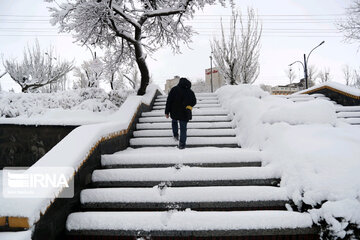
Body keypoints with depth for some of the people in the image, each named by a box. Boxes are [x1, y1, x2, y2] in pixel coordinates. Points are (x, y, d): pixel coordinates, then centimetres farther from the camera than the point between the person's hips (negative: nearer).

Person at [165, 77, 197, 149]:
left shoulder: (174, 89, -4)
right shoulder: (190, 92, 2)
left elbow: (169, 101, -7)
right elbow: (194, 102, 12)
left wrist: (167, 112, -2)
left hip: (174, 112, 0)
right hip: (185, 114, 1)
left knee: (174, 121, 31)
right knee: (183, 128, 8)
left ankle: (175, 135, 27)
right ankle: (182, 144, 7)